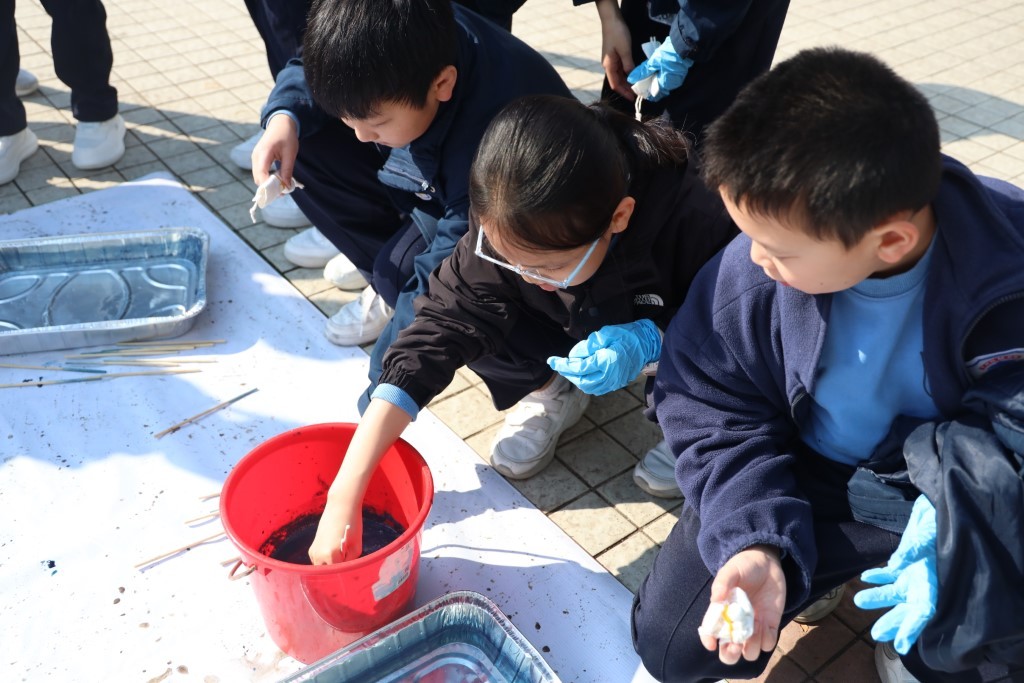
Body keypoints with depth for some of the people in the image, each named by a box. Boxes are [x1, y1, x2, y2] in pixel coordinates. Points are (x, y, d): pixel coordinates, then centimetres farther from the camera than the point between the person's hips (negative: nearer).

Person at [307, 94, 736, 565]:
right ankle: (552, 390, 2)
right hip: (576, 331, 3)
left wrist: (650, 341, -40)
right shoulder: (504, 229, -30)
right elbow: (436, 332, -31)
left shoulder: (692, 217, -37)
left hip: (670, 337, -3)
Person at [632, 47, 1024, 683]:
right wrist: (755, 543, -26)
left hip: (954, 491, -1)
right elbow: (716, 418, -11)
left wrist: (951, 526, -34)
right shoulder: (744, 278, -21)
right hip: (804, 481, 2)